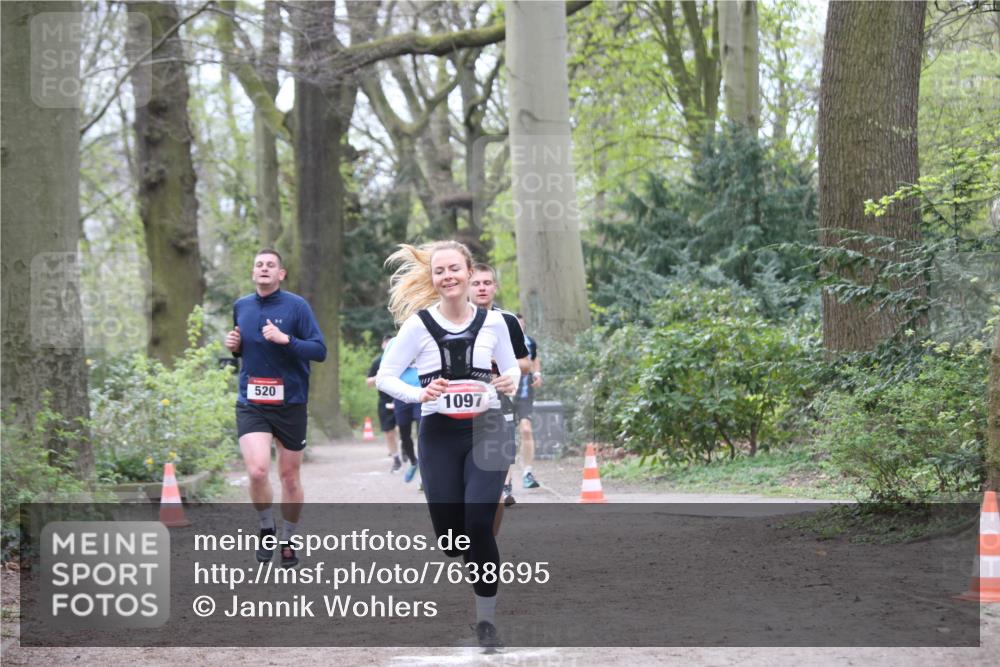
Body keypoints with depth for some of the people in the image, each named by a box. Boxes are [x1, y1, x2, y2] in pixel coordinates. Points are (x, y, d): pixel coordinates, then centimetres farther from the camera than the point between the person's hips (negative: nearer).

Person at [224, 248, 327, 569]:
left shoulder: (297, 306, -6)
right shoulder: (241, 306, 7)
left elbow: (319, 350, -11)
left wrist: (286, 339, -25)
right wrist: (235, 347, 1)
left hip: (290, 404, -2)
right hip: (251, 404, 2)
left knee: (290, 476, 9)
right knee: (257, 471, -18)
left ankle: (287, 541, 29)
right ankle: (266, 529, 7)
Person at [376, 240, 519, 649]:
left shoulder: (493, 322, 1)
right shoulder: (419, 324, -5)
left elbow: (511, 368, 14)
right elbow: (384, 377, -3)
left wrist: (511, 382, -9)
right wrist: (419, 395, -21)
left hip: (486, 430, 0)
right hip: (439, 434, 0)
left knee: (479, 525, -13)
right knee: (450, 537, 3)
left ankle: (487, 618, 2)